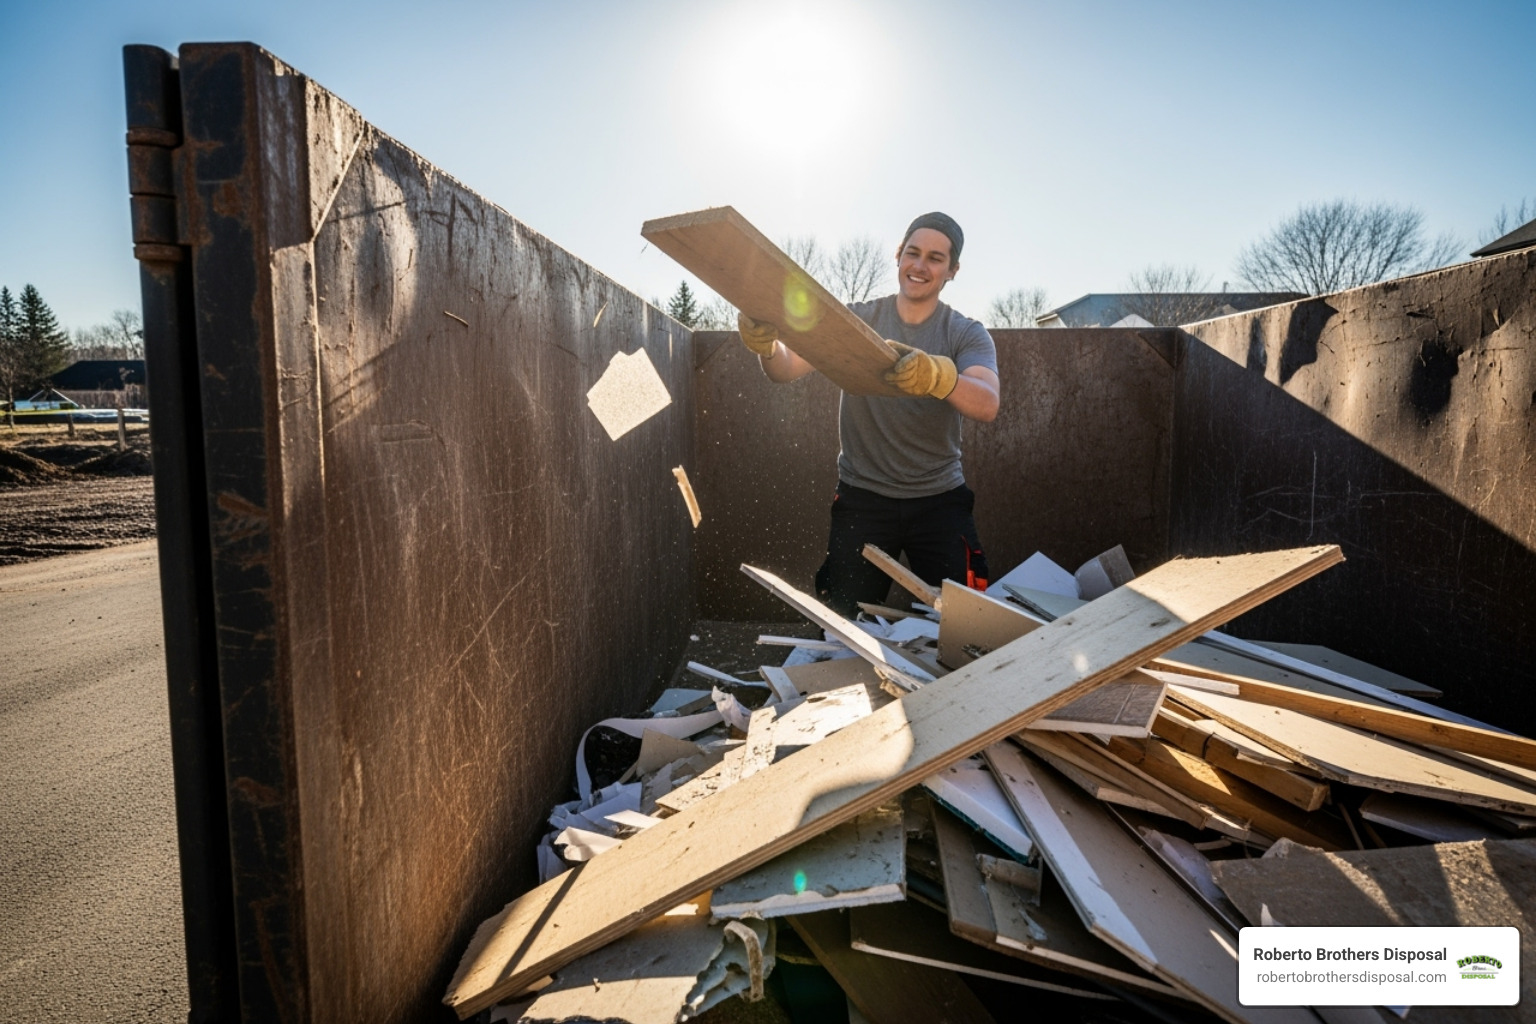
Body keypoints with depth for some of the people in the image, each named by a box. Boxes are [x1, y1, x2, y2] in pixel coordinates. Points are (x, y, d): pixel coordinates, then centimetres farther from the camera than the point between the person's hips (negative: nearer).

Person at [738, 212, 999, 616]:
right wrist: (766, 347, -34)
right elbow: (788, 369, -10)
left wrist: (935, 375, -43)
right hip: (863, 498, 0)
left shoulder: (968, 335, -2)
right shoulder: (856, 320, 0)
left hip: (940, 499, 0)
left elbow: (986, 405, -22)